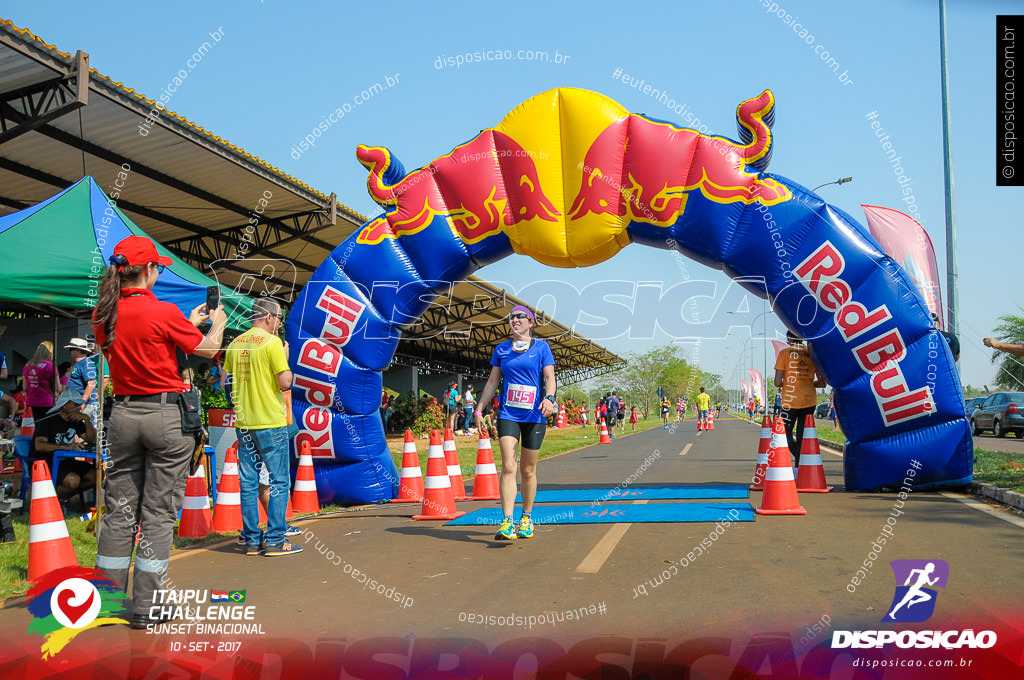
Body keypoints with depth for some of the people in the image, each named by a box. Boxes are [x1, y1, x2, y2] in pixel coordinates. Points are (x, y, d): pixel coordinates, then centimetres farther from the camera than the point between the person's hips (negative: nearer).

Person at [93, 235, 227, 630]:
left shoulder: (102, 315, 3)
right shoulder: (162, 312, -13)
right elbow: (207, 349, -2)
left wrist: (189, 323, 26)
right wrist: (217, 324, 19)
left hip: (123, 413, 6)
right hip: (162, 414, -5)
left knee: (119, 509, 11)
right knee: (158, 512, 2)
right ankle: (145, 608, 7)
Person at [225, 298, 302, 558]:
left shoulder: (235, 344, 10)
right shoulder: (272, 342, -10)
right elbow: (285, 382, -13)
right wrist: (286, 358, 2)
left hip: (243, 423, 6)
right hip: (270, 422, -6)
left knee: (248, 483, 9)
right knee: (278, 482, 1)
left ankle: (252, 540, 14)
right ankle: (275, 541, 1)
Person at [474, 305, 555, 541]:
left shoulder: (541, 347, 4)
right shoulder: (501, 349, 11)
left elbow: (549, 377, -3)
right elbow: (492, 382, 14)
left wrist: (549, 397, -23)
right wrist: (479, 409, 10)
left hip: (534, 415, -1)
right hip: (507, 414, 1)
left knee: (528, 470, 8)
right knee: (508, 467, -13)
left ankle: (526, 519, 23)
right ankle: (507, 522, -16)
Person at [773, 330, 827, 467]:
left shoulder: (785, 353, -4)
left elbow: (778, 382, -8)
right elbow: (822, 383, 5)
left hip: (791, 401, -4)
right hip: (810, 401, 4)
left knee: (786, 435, 6)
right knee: (802, 436, 14)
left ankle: (800, 463, -16)